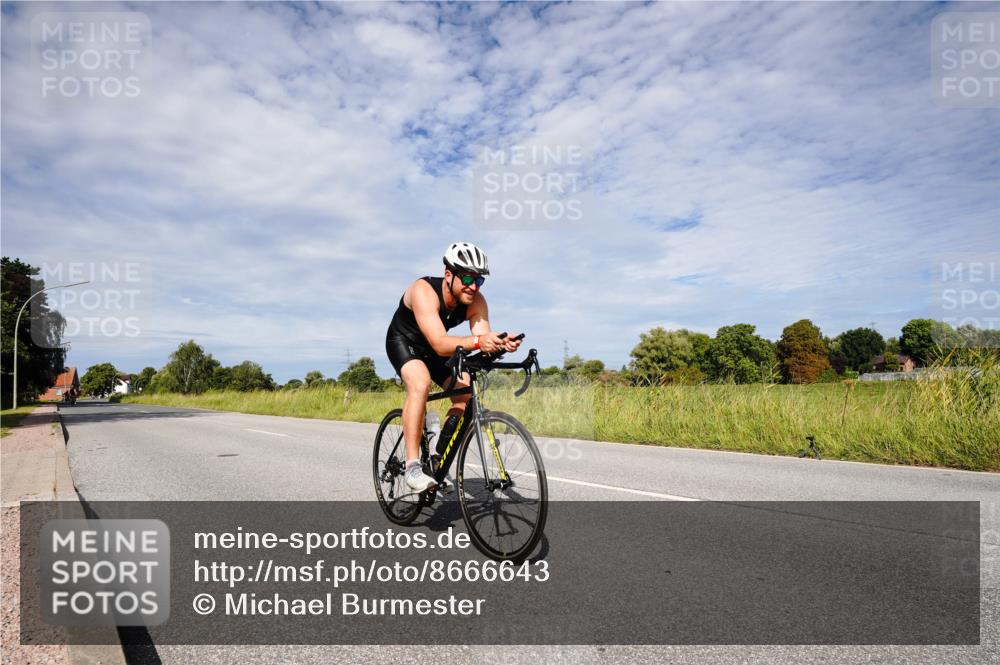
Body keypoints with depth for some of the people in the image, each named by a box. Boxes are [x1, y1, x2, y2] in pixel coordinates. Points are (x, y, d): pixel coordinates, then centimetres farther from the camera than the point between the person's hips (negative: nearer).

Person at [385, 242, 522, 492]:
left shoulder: (476, 301, -21)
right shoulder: (424, 291, -36)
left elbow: (484, 340, -30)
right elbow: (440, 344, -47)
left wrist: (501, 344, -53)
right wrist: (477, 341, -63)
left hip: (436, 348, 5)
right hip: (403, 342, -5)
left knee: (466, 395, -12)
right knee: (420, 384, -34)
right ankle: (412, 466, -28)